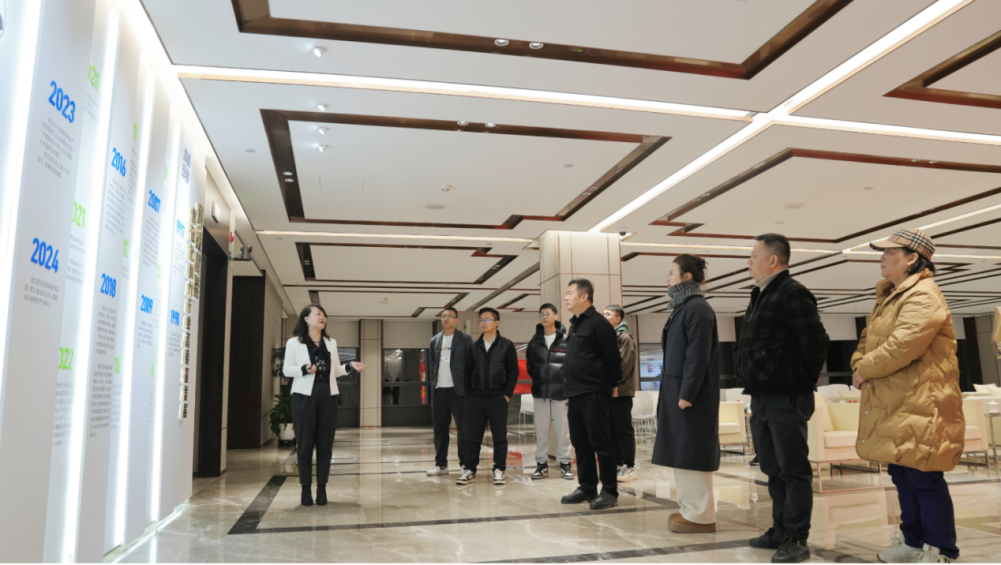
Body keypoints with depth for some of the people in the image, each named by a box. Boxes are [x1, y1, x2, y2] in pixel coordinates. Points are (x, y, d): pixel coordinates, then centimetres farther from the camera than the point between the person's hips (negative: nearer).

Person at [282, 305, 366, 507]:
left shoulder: (331, 343, 15)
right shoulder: (294, 343, 3)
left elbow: (336, 370, 15)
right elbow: (286, 369, 0)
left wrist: (350, 365, -3)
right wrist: (304, 369, -17)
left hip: (327, 397, 4)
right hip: (305, 396, -3)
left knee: (325, 444, 3)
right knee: (305, 443, 0)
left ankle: (322, 488, 10)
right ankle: (306, 488, 8)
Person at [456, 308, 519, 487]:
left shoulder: (506, 345, 3)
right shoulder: (474, 346, 11)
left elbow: (513, 371, 0)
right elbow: (468, 372, 10)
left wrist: (507, 394, -6)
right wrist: (468, 394, 2)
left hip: (498, 398, -2)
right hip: (475, 398, 3)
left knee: (499, 436, 2)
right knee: (473, 436, 5)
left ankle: (499, 470, 11)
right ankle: (469, 470, 13)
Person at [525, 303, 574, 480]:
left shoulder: (566, 341, -2)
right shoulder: (534, 341, 7)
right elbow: (529, 365, 14)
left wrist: (567, 382, -6)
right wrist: (538, 379, 6)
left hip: (561, 391, -3)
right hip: (540, 392, 3)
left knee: (563, 429, 3)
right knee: (541, 429, 7)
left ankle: (565, 463, 13)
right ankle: (542, 464, 14)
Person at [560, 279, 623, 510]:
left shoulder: (599, 323, -11)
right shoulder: (574, 325, 16)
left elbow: (613, 358, -11)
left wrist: (612, 384, 1)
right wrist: (570, 388, 18)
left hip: (594, 394, -9)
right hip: (575, 395, 9)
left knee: (601, 443, -2)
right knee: (580, 444, 12)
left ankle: (609, 491, 7)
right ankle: (587, 488, 22)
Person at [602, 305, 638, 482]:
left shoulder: (625, 337, -6)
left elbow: (625, 364, -16)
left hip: (620, 391, -8)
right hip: (609, 391, 8)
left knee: (624, 430, -3)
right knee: (612, 430, 11)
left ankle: (629, 467, 3)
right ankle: (618, 464, 18)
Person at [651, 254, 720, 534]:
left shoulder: (697, 308, -15)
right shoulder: (683, 308, 15)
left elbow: (698, 356, -20)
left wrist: (687, 394, -21)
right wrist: (677, 393, 16)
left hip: (690, 394, -10)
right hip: (678, 390, 10)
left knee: (691, 451, -4)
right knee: (683, 451, 14)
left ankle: (701, 516, 5)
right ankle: (691, 508, 23)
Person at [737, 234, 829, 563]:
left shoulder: (792, 294, -13)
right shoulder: (760, 296, 15)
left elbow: (816, 343, -19)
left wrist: (804, 382, -8)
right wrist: (754, 385, 14)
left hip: (786, 399, -9)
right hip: (761, 398, 9)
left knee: (793, 470, 0)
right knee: (773, 469, 16)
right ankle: (781, 531, 27)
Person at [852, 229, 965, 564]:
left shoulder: (923, 297, -16)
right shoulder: (890, 297, 18)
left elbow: (902, 347, -26)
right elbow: (869, 337, 21)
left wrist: (865, 369, -12)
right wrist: (858, 363, 1)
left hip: (919, 406, -10)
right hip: (894, 406, 10)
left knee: (924, 479, -2)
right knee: (903, 476, 16)